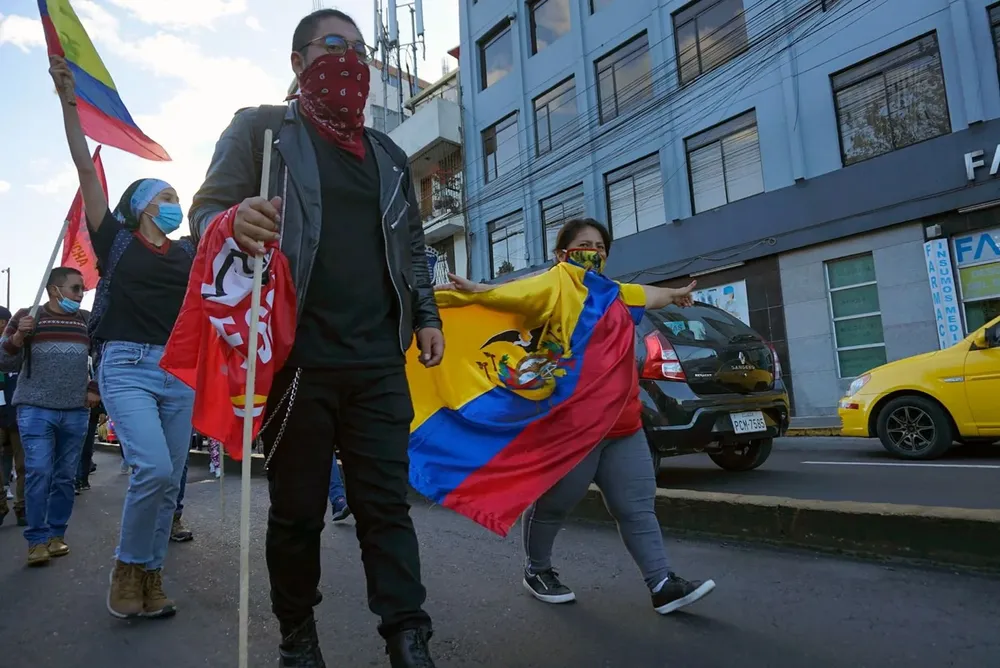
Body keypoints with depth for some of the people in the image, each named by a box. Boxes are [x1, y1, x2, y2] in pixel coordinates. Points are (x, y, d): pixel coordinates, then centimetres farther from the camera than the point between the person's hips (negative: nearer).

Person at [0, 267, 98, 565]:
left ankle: (56, 534, 18)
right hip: (36, 409, -3)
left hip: (76, 412, 3)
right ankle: (37, 540, 1)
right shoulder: (25, 317, 0)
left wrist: (95, 390, 7)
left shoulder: (86, 321, 10)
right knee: (38, 473, -9)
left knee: (65, 477, 7)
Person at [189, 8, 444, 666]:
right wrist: (233, 223, -22)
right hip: (297, 358, -3)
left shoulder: (389, 155, 22)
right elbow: (206, 209, 2)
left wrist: (426, 315, 13)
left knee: (387, 502, 3)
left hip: (380, 363, 4)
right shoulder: (262, 129, 9)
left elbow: (412, 246, 24)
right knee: (298, 508, 6)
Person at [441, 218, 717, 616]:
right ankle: (536, 570, 30)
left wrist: (677, 295, 53)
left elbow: (650, 294, 35)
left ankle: (663, 586, 14)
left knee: (637, 508, 8)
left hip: (624, 427, 7)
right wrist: (473, 290, -39)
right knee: (553, 506, 8)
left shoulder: (617, 295, 16)